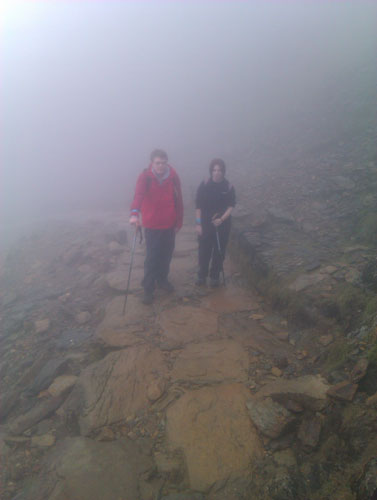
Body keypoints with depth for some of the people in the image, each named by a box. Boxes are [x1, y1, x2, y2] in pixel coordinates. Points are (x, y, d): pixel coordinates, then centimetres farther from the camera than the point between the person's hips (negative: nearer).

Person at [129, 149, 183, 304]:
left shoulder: (173, 176, -4)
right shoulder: (145, 177, -14)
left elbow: (178, 200, 2)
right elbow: (138, 194, -33)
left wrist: (179, 222, 3)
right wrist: (134, 213, -50)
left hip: (169, 225, 4)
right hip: (152, 225, -3)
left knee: (166, 255, 16)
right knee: (152, 258, 1)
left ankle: (162, 279, 40)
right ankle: (148, 289, 16)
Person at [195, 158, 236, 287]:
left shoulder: (229, 187, -4)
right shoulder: (204, 185, -6)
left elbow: (231, 206, -1)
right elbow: (198, 205, -3)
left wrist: (222, 219, -16)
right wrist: (198, 223, -6)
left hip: (222, 224, 1)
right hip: (205, 224, 0)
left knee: (219, 251, 8)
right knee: (204, 251, 6)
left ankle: (215, 276, 24)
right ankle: (202, 275, 24)